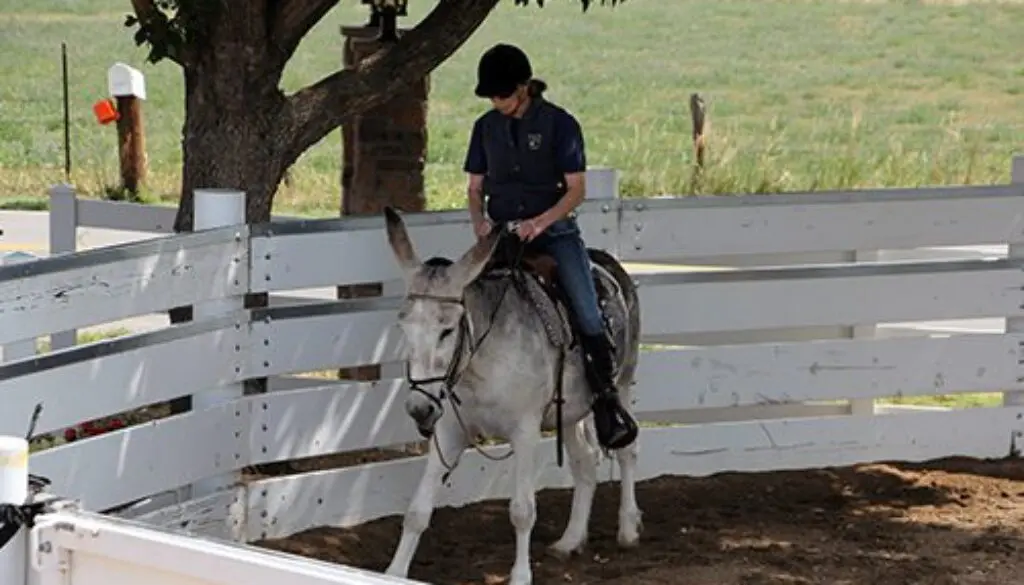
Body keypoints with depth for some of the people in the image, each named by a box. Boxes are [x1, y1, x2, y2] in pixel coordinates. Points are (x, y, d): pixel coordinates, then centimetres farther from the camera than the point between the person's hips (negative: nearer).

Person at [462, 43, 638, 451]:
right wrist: (479, 220, -8)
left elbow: (576, 189, -5)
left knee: (587, 310, -19)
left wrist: (541, 222, -21)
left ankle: (606, 399, -12)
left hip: (553, 229, -3)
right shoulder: (487, 127, 8)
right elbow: (476, 187, 14)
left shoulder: (559, 124, -3)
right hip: (501, 231, 3)